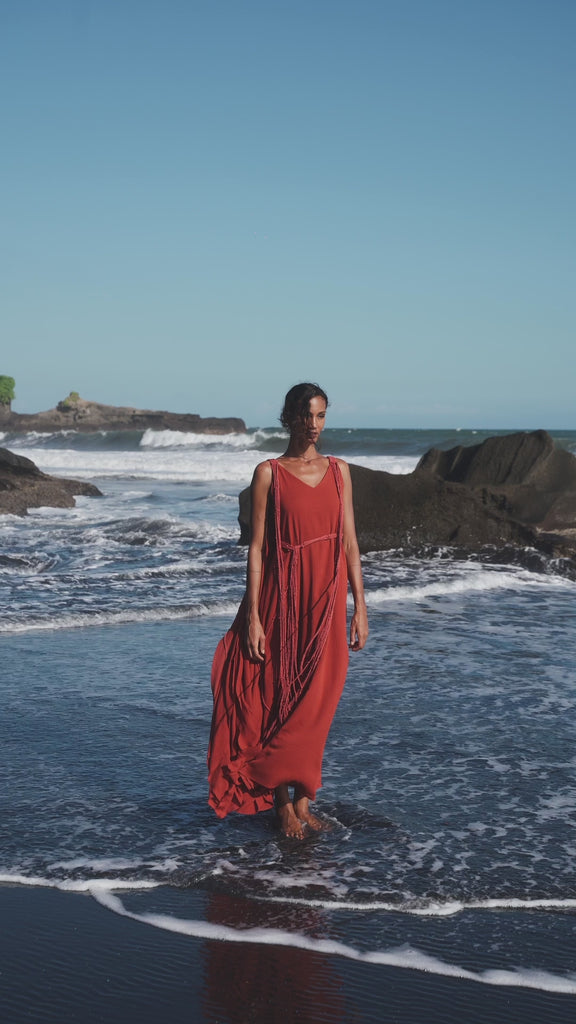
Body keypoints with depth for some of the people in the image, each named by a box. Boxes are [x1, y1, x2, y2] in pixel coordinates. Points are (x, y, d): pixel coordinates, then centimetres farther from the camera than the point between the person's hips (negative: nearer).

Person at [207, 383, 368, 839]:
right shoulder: (269, 473, -2)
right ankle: (282, 801, 15)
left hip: (327, 600, 3)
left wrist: (360, 606, 4)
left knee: (317, 704, 6)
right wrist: (253, 616, -9)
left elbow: (349, 541, 9)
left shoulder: (339, 470, 9)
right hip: (283, 596, -3)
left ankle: (304, 799, 18)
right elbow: (257, 547, -4)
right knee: (281, 700, 2)